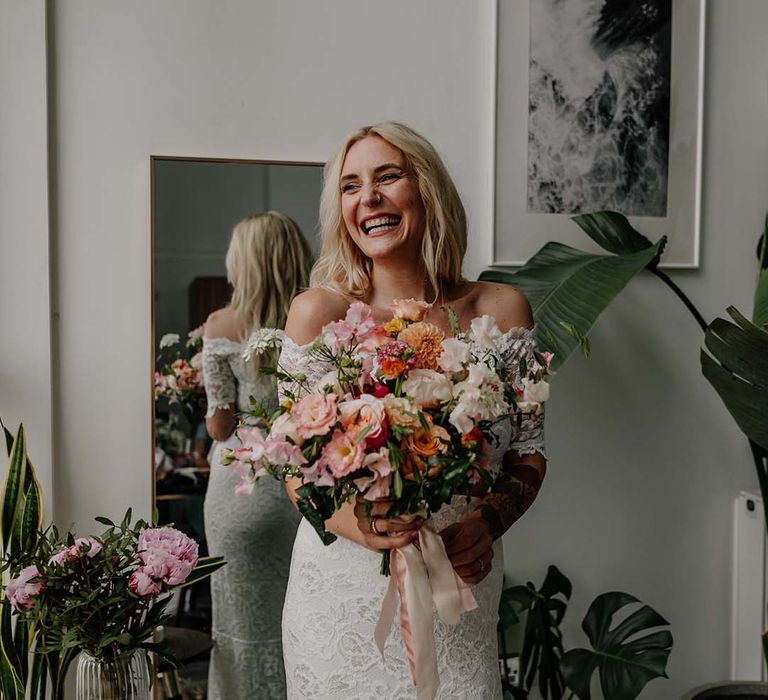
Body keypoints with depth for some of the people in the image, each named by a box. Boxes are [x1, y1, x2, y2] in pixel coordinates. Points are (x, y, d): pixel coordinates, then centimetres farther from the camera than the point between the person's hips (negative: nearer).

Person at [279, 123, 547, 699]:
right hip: (345, 594, -1)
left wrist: (486, 524, -16)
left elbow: (529, 452, 3)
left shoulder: (501, 311, -1)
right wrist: (361, 527, -23)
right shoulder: (319, 312, -6)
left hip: (459, 592, 1)